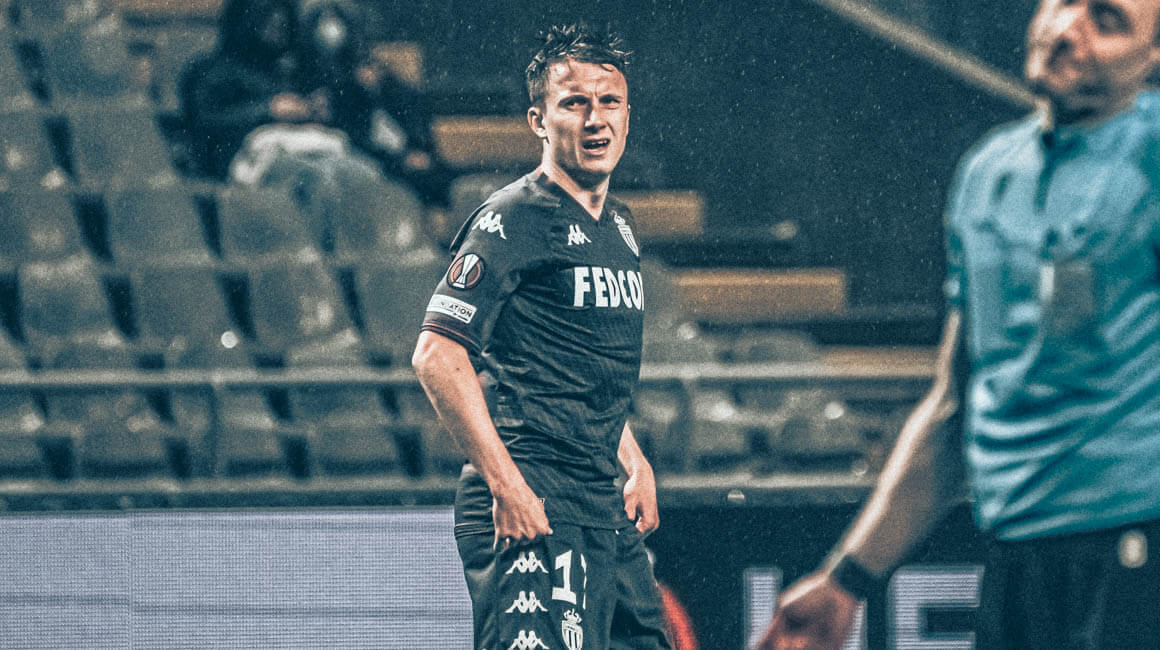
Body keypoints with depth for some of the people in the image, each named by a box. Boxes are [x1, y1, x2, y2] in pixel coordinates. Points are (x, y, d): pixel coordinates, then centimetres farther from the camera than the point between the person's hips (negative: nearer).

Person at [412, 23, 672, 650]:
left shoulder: (619, 224, 19)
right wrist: (506, 486, -20)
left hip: (605, 506, 9)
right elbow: (437, 356, -16)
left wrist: (636, 465, 21)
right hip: (534, 508, -9)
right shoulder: (515, 218, -9)